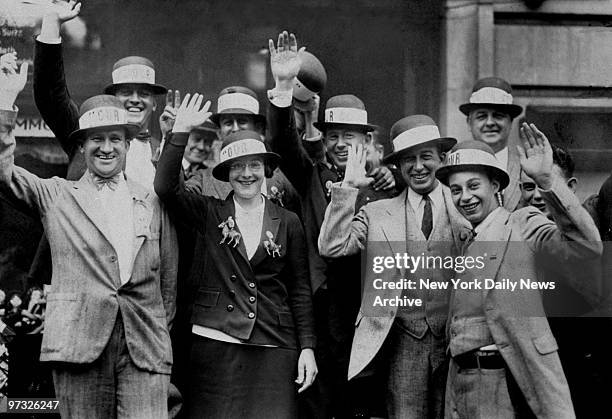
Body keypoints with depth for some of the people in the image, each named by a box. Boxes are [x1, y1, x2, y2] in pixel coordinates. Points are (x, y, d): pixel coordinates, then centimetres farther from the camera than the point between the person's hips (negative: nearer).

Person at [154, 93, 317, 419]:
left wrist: (307, 347, 4)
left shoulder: (287, 223, 10)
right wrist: (181, 131, -11)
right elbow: (166, 186, -7)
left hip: (274, 349, 1)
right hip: (216, 343, 0)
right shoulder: (210, 214, 8)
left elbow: (300, 290, 10)